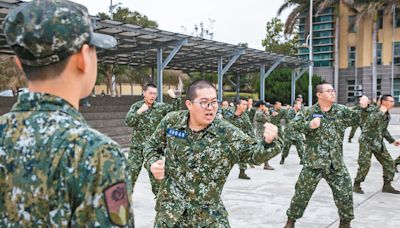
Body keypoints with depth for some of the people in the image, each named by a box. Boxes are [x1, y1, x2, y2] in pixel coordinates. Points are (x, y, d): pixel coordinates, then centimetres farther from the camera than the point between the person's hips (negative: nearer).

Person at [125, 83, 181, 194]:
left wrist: (175, 97, -24)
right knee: (132, 171, 5)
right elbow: (128, 122, -10)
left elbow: (175, 110, -9)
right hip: (137, 146, 0)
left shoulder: (161, 107, -1)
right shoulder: (136, 106, 0)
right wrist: (139, 111, -24)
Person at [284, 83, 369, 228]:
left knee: (345, 194, 4)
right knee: (302, 193, 5)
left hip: (336, 163, 3)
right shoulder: (308, 112, -4)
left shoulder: (341, 111, 4)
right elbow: (291, 126, -8)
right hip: (313, 162, -2)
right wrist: (309, 125, -23)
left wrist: (364, 107, -17)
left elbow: (359, 117, 3)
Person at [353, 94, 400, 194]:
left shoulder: (387, 116, 12)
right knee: (365, 164, -11)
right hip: (367, 141, -8)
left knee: (389, 163, 4)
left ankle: (387, 185, 16)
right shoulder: (371, 110, -12)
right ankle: (356, 185, 4)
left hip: (379, 143, 8)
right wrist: (381, 112, -26)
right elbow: (371, 122, -31)